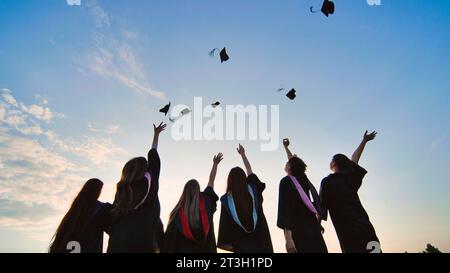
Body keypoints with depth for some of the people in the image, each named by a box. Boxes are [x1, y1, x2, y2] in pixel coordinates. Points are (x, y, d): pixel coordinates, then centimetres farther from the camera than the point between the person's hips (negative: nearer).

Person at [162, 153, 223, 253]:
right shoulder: (206, 201, 1)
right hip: (204, 249, 2)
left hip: (183, 249, -2)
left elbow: (170, 236, -7)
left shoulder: (178, 211, -6)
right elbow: (211, 181, 15)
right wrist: (215, 164, 26)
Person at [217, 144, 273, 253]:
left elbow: (225, 224, -9)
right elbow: (250, 171, 18)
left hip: (242, 242, -2)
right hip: (260, 238, 2)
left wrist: (227, 243, -2)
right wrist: (243, 154, 30)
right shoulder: (252, 189, 0)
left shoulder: (227, 199, -7)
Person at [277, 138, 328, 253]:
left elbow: (286, 208, -18)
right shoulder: (303, 178, 10)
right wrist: (286, 147, 46)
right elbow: (294, 161, 30)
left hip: (297, 230, -6)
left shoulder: (286, 181, -9)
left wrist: (288, 237, -22)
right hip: (312, 226, 6)